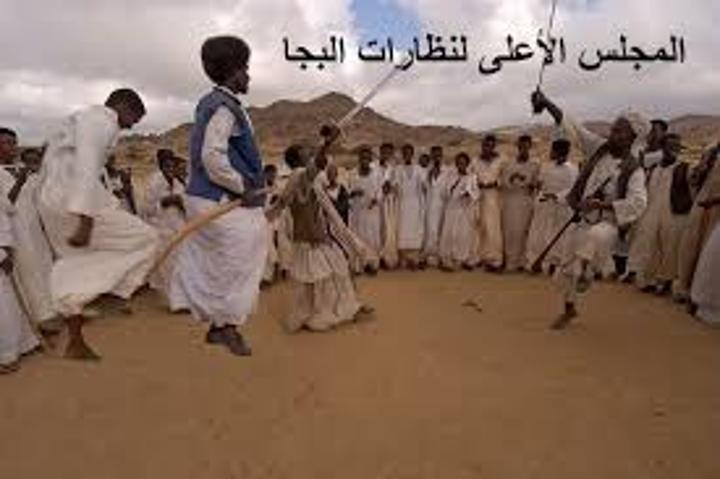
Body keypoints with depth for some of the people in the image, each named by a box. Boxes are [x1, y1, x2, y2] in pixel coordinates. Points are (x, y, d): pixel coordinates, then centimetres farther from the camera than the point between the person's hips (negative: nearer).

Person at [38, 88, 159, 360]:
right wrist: (85, 222, -27)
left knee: (74, 267, 16)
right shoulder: (102, 120, -9)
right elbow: (86, 169, -22)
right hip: (74, 201, -11)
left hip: (51, 199, 11)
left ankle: (75, 343, 24)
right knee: (145, 239, -4)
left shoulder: (87, 118, 22)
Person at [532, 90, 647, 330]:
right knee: (568, 267, 12)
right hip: (583, 219, 5)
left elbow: (638, 203, -21)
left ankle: (588, 271, -15)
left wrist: (601, 204, -29)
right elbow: (572, 127, -1)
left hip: (607, 223, -5)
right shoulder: (599, 147, 0)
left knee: (597, 236, -43)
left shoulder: (633, 169, -11)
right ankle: (569, 309, 35)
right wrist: (546, 102, -6)